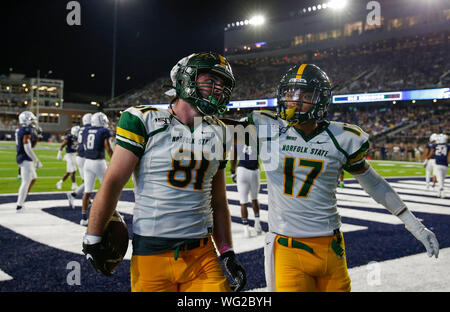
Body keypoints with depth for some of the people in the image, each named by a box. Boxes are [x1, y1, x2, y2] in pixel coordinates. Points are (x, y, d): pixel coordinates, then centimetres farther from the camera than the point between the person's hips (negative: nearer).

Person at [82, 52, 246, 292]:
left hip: (202, 254, 4)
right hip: (151, 254, -3)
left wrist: (227, 254, 10)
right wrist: (92, 239, -2)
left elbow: (218, 202, 13)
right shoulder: (145, 122, -7)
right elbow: (112, 183, -5)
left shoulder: (217, 132, 8)